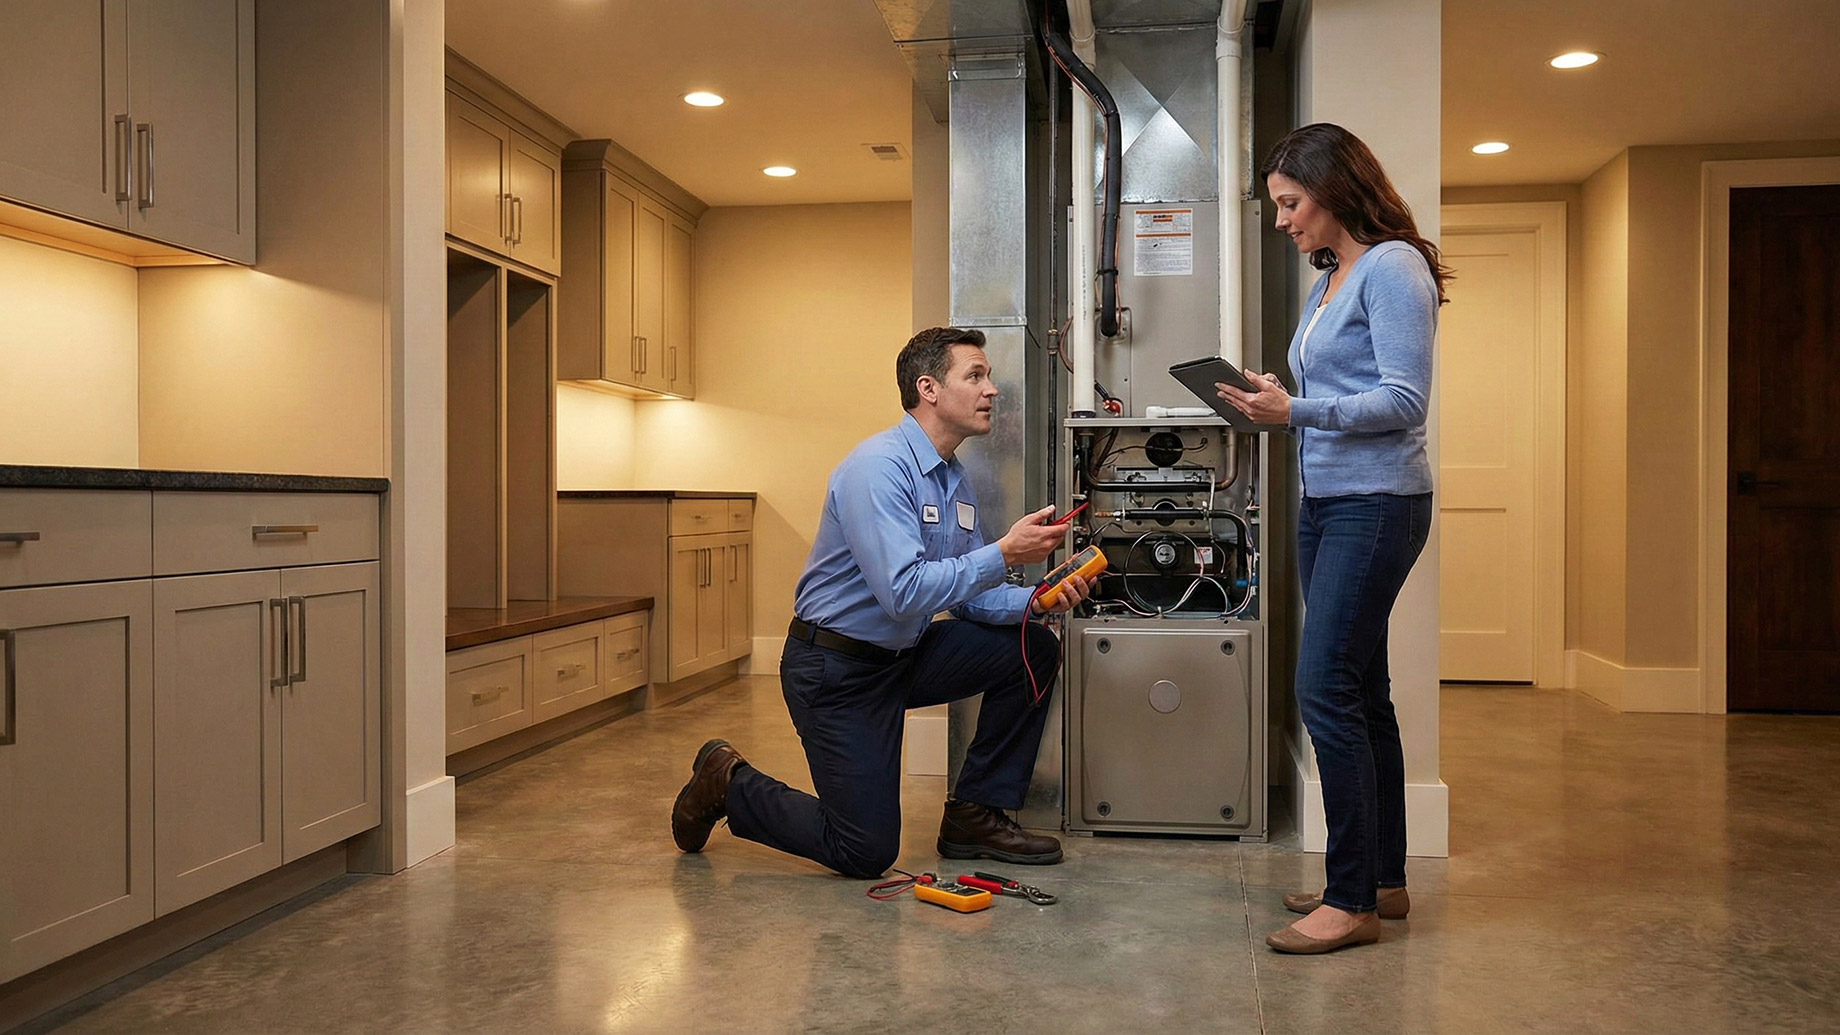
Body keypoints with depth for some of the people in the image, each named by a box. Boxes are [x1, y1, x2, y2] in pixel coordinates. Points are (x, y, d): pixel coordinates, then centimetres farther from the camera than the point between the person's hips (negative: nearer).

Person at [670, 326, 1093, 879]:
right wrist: (1003, 554, -29)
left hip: (902, 655, 9)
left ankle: (976, 815, 8)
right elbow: (904, 593, -32)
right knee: (867, 852, -7)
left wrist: (1036, 599, -10)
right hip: (837, 668, -9)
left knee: (1033, 649, -1)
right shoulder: (879, 467, -22)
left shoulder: (955, 479, 7)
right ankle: (729, 782, 16)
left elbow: (967, 595, 8)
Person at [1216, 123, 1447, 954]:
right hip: (1323, 502, 10)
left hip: (1376, 503, -10)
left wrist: (1297, 410, -24)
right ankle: (1382, 879, 21)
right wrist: (1272, 408, 4)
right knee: (1360, 690, 12)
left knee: (1326, 686, -13)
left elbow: (1404, 399, -17)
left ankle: (1352, 900, -4)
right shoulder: (1328, 279, 18)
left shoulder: (1392, 266, -9)